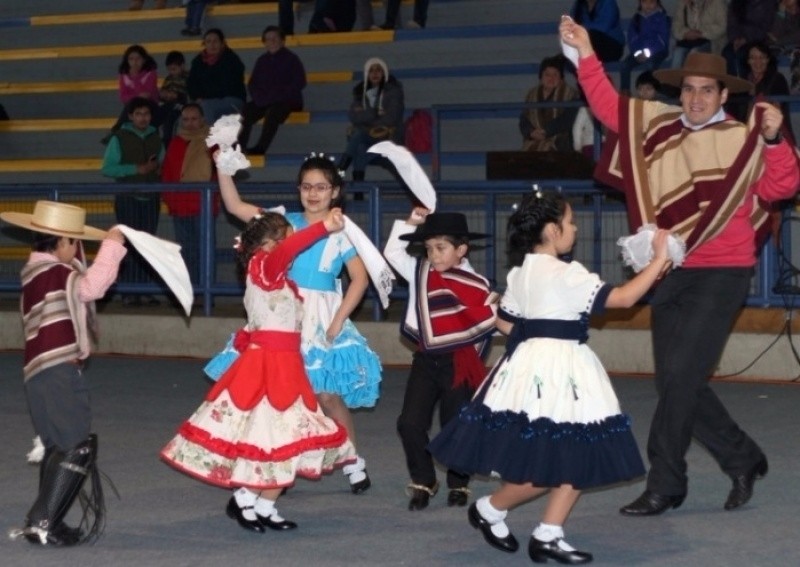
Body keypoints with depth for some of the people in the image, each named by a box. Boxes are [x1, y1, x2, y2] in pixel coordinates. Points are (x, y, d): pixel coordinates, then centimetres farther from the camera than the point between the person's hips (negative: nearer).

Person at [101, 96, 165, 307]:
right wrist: (137, 169, -13)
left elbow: (164, 163, 19)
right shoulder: (119, 138, 1)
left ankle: (144, 291, 8)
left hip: (151, 197, 4)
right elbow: (107, 168, -5)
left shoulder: (156, 138, 13)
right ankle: (129, 293, -9)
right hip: (128, 197, -4)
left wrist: (156, 167, -5)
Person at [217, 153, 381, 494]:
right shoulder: (286, 222, 6)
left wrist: (338, 321, -11)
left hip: (321, 320, -3)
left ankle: (354, 463, 14)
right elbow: (235, 206, 5)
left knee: (328, 394, -4)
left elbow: (360, 278, -6)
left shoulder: (340, 232, -1)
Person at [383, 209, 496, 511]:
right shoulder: (420, 271, 4)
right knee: (410, 423, -5)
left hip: (458, 363, -3)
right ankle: (423, 482, 12)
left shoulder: (475, 284, -6)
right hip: (426, 361, 3)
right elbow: (393, 251, 6)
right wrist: (411, 223, -2)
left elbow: (489, 321, -2)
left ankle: (458, 484, 24)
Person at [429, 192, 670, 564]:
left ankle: (548, 537, 8)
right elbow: (623, 298, -16)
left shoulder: (519, 274, 11)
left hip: (530, 365, 10)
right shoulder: (568, 275, -14)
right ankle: (489, 509, 12)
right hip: (556, 371, -10)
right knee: (548, 467, -3)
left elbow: (505, 323, 17)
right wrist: (659, 260, -10)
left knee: (577, 459, 9)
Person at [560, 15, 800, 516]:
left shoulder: (743, 141, -5)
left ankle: (665, 485, 0)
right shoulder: (660, 128, 7)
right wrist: (585, 53, 2)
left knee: (681, 376, -10)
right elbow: (609, 106, 11)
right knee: (676, 383, 9)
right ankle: (743, 459, 26)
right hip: (670, 274, 6)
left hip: (721, 275, -6)